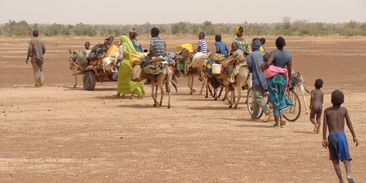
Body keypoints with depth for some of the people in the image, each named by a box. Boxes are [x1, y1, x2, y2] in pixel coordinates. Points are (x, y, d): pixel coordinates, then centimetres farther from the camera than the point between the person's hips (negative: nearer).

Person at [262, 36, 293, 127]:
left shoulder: (274, 53, -13)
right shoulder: (288, 55, -1)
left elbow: (268, 63, -27)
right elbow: (290, 69, 3)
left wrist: (263, 68, -7)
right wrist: (289, 80, 15)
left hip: (273, 78, -3)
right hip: (283, 78, 3)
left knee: (275, 100, 3)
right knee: (281, 97, 21)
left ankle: (277, 121, 4)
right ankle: (281, 118, 15)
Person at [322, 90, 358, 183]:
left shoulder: (327, 111, 2)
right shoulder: (344, 110, 3)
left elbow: (325, 125, -2)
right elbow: (349, 124, 3)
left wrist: (324, 139, 1)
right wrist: (354, 137, 8)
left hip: (331, 136, 0)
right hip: (341, 135, 0)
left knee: (335, 160, 11)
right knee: (346, 158, 4)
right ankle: (348, 174, -24)